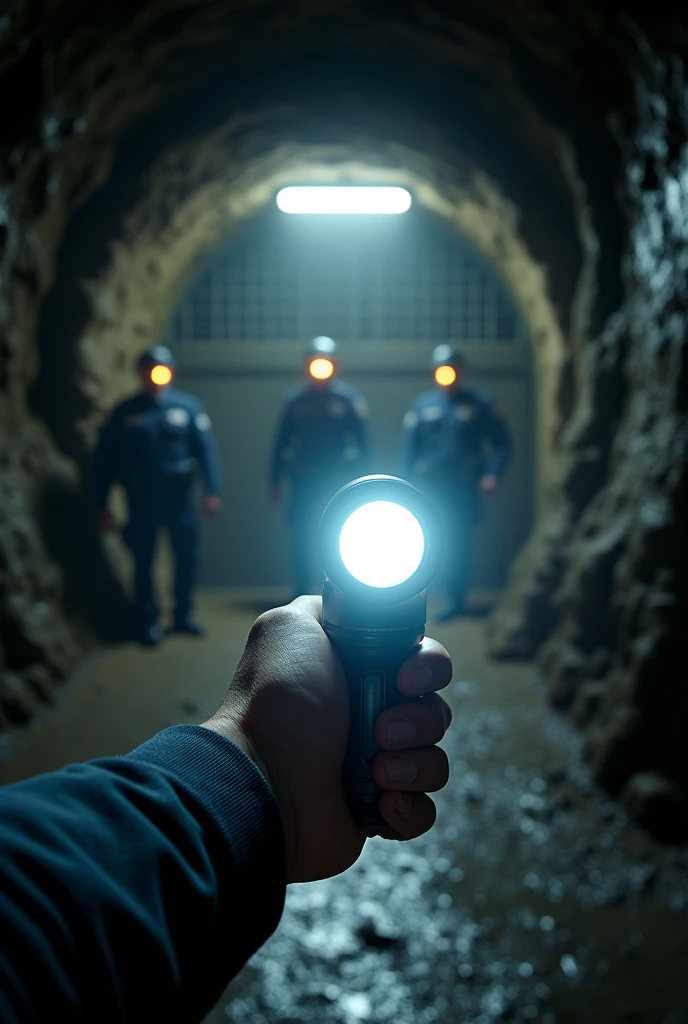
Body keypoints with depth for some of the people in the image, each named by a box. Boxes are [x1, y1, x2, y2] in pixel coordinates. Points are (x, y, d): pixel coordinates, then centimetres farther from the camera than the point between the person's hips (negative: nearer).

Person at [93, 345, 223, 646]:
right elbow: (104, 459, 2)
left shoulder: (187, 406, 2)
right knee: (143, 559, 4)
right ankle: (148, 621, 17)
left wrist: (213, 490, -14)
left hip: (179, 494, 1)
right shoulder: (126, 412, 2)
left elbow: (206, 448, -4)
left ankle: (182, 615, 22)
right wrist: (102, 504, -2)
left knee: (187, 554, 5)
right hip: (141, 497, 0)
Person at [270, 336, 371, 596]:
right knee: (302, 539, 0)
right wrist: (276, 480, 5)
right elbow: (282, 441, 8)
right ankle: (302, 594, 10)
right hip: (304, 482, 1)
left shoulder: (349, 398, 1)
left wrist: (362, 482, -5)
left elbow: (363, 441, 1)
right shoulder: (295, 399, 6)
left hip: (339, 482, -1)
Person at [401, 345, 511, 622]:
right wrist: (408, 485, 0)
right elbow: (409, 447, 9)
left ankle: (454, 599, 6)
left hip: (463, 487, -2)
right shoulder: (422, 404, 10)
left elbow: (501, 442, 5)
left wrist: (492, 474, -8)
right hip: (428, 485, 2)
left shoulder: (479, 403, 5)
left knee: (457, 542, -4)